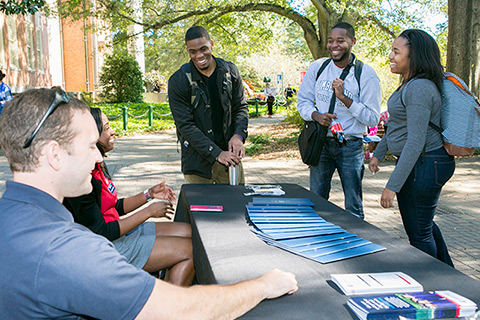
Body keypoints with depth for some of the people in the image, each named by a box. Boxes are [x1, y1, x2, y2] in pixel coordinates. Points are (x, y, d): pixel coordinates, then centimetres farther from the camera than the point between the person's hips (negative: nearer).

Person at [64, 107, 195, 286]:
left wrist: (149, 194, 6)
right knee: (190, 250, -13)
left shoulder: (98, 166, 8)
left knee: (188, 231, 5)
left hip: (117, 230, 10)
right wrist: (149, 212, -16)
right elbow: (102, 233, -22)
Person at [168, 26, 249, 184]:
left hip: (229, 154, 3)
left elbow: (241, 107, 9)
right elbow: (185, 125, -12)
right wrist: (216, 153, -19)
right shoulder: (178, 81, -9)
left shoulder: (230, 71, 3)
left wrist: (238, 135, -12)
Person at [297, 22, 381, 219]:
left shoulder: (366, 74, -7)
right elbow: (303, 100, 9)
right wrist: (315, 115, -13)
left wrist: (344, 98, -20)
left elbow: (373, 119, -10)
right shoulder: (317, 67, 3)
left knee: (353, 207, 4)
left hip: (350, 145, -2)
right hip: (321, 143, 3)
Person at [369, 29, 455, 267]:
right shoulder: (408, 85, 10)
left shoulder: (420, 88, -22)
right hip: (417, 163, 11)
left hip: (425, 165, -11)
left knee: (419, 232, 2)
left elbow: (416, 142, -27)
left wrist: (392, 186, -26)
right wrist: (378, 154, 29)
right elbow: (396, 124, 23)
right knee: (424, 224, 24)